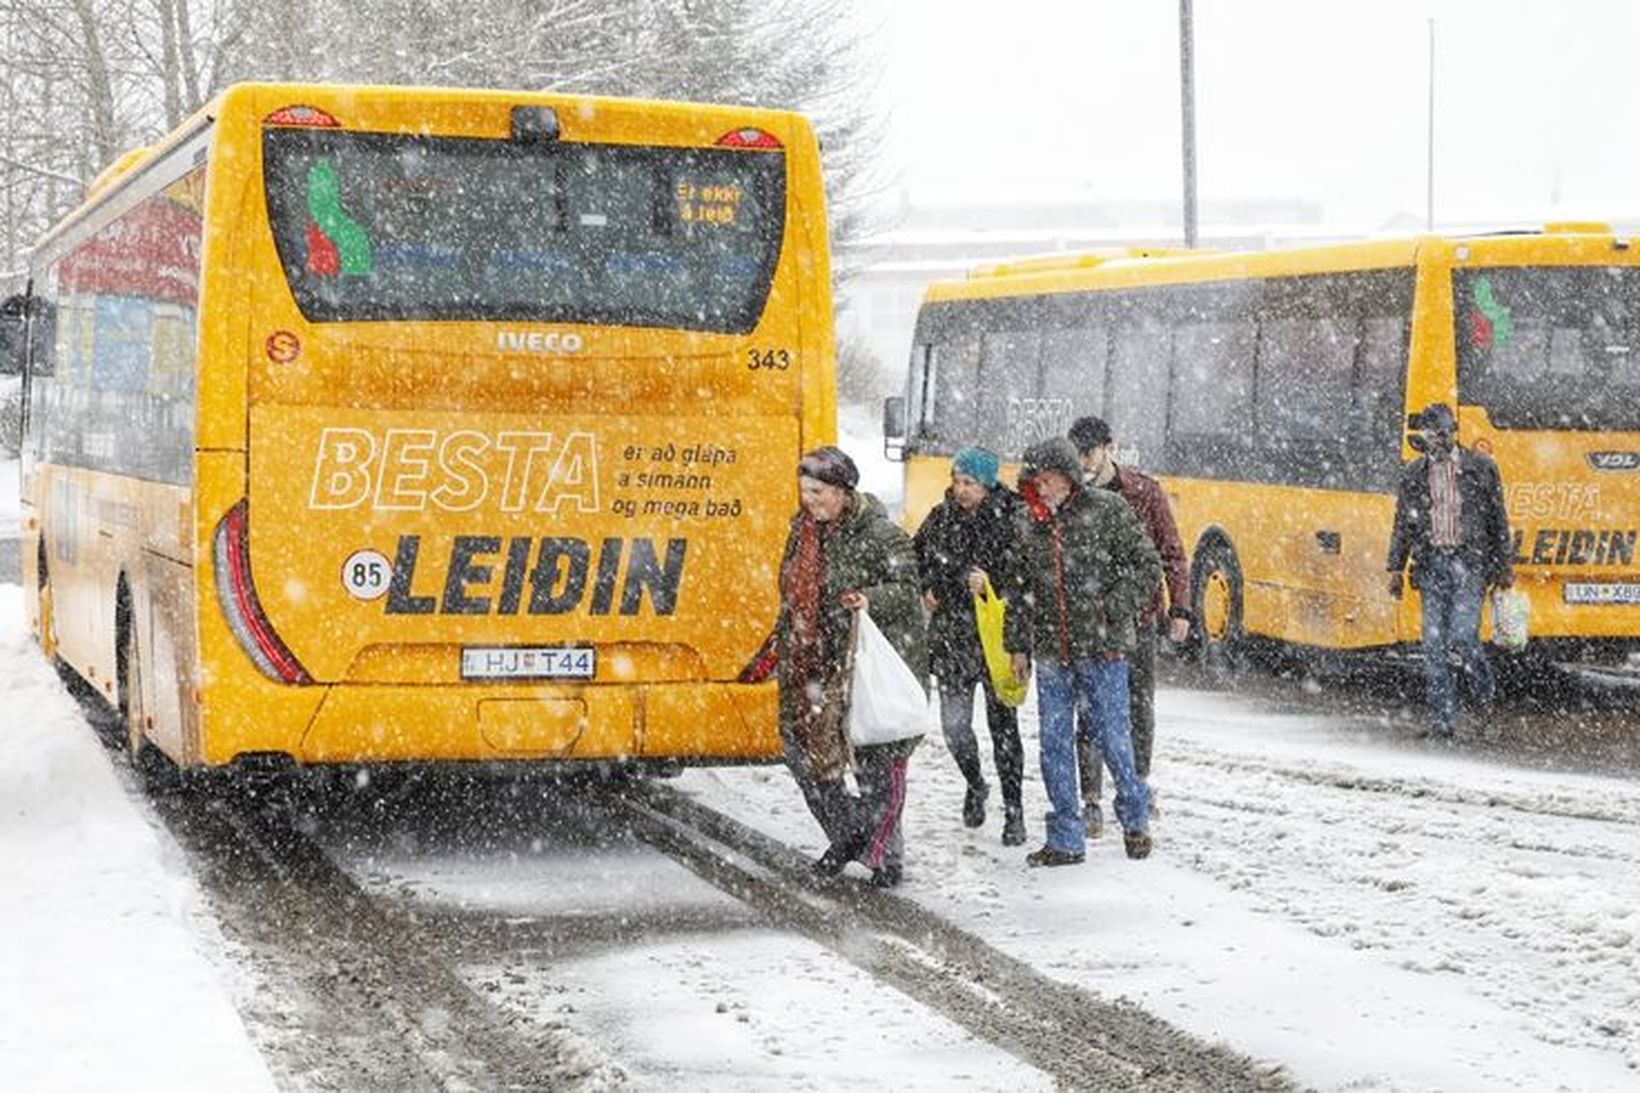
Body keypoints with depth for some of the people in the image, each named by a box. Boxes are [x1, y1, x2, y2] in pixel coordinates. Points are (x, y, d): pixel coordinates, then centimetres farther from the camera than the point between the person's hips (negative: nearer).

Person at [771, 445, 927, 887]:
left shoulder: (880, 535, -10)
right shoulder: (803, 531, 11)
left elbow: (908, 590, -11)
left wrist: (873, 600, -29)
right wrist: (781, 646, 23)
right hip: (813, 665, 7)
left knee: (877, 760, -2)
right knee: (803, 749, 7)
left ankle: (885, 853, 12)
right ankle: (847, 834, 25)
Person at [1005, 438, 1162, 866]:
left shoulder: (1107, 511, -6)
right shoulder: (1028, 522, 7)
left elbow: (1147, 566, -3)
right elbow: (1019, 586, 16)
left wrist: (1115, 610, -13)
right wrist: (1018, 645, 13)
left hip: (1101, 650, -4)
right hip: (1050, 653, 4)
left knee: (1112, 735, 2)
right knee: (1055, 743, 5)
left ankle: (1134, 817, 26)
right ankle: (1066, 839, 13)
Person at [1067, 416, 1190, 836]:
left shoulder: (1145, 493, -1)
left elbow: (1172, 554, 4)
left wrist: (1179, 608, -2)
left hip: (1138, 615, 1)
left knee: (1140, 705, 12)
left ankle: (1140, 779, 33)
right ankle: (1091, 801, 2)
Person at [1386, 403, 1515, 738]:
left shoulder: (1482, 469, 4)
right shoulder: (1413, 475, 10)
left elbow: (1498, 520, 8)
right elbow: (1403, 525, 15)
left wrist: (1506, 564, 6)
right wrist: (1395, 569, 11)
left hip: (1470, 562, -3)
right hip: (1431, 564, 3)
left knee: (1462, 634, -15)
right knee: (1434, 642, -2)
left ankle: (1482, 685, 15)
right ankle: (1442, 716, 3)